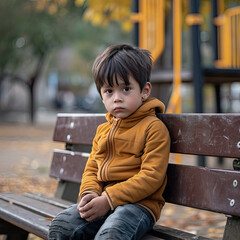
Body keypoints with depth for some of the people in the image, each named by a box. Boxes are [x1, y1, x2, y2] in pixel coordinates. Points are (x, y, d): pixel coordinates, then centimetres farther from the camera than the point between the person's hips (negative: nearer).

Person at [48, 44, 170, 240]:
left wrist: (108, 199, -18)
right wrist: (90, 194, -4)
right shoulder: (103, 131, 20)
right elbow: (91, 169, 21)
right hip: (101, 201, 7)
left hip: (137, 203, -6)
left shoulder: (154, 128, -5)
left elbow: (151, 176, -13)